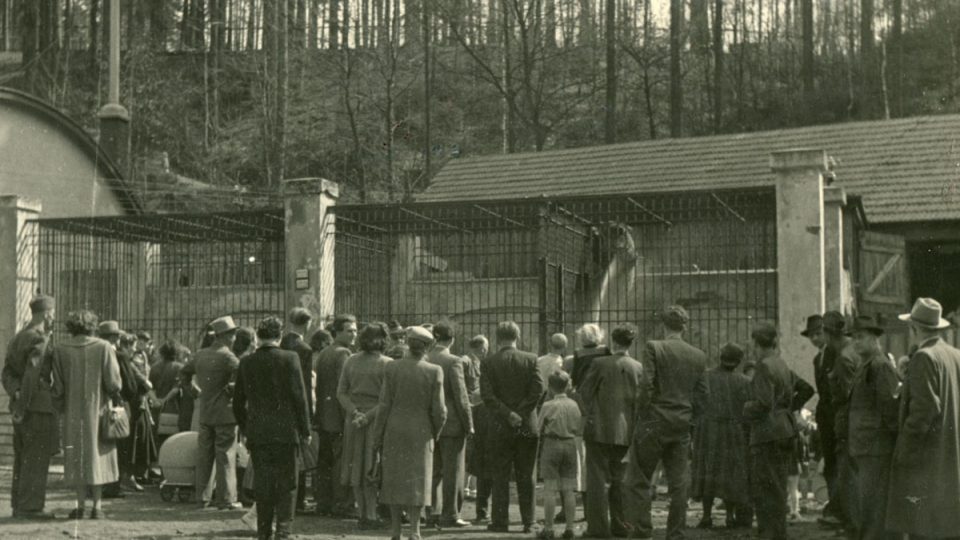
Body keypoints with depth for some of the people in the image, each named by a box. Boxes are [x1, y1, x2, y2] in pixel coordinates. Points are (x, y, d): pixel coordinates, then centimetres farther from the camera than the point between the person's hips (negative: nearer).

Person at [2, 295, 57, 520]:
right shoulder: (40, 339, -14)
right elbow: (32, 374, -22)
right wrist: (22, 407, -17)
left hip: (22, 406, 9)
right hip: (39, 406, -9)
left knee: (22, 457, 14)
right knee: (37, 458, -4)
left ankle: (18, 505, 19)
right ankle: (30, 506, -3)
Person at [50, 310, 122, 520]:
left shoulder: (59, 350, -5)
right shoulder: (104, 348, -9)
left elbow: (58, 386, -4)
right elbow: (113, 383, -11)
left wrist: (61, 408, 10)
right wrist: (110, 396, 10)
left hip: (73, 413, 1)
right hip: (97, 408, -1)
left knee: (76, 456, 11)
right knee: (97, 454, 7)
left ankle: (81, 505, 9)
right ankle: (97, 506, 5)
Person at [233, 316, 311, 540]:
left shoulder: (246, 362, 4)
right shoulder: (289, 358, -7)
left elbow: (238, 401, 9)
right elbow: (299, 396, -8)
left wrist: (244, 428, 20)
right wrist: (305, 430, -2)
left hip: (257, 432, 3)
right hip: (285, 430, -3)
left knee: (262, 484, 9)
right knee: (287, 484, 4)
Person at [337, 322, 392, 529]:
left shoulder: (351, 361, 4)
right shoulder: (386, 364, -11)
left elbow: (341, 392, 3)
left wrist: (355, 413, -5)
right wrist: (368, 416, -13)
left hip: (353, 421, 5)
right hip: (376, 421, -5)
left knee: (358, 466, 11)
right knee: (372, 468, 3)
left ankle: (363, 514, 17)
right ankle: (370, 516, 4)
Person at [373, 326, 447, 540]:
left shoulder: (392, 368, -7)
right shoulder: (434, 371, -9)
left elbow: (384, 405, -5)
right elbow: (439, 410, -7)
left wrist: (377, 436, 3)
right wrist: (435, 433, 11)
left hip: (395, 431, 1)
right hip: (421, 433, -1)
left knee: (395, 479, 12)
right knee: (418, 481, 7)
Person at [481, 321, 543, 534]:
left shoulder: (489, 362, -4)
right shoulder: (530, 359, -1)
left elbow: (487, 396, -10)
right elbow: (537, 389, -9)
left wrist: (508, 415, -9)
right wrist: (521, 413, -7)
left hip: (501, 427, -1)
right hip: (527, 426, 1)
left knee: (501, 477, 5)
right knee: (525, 477, 7)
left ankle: (500, 521, 6)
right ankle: (528, 521, 9)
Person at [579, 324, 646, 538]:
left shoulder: (600, 364, -10)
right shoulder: (638, 368, 0)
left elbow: (585, 390, -3)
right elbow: (643, 399, 3)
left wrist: (589, 414, 11)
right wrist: (633, 420, 14)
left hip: (600, 429, -4)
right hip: (625, 431, 4)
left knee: (597, 477, 1)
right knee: (618, 477, 16)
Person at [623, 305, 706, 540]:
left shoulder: (653, 347, -8)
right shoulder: (699, 356, 6)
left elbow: (646, 385, -14)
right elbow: (700, 394, 7)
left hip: (654, 422, -4)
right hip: (683, 424, 5)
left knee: (638, 481, 3)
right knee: (679, 483, 9)